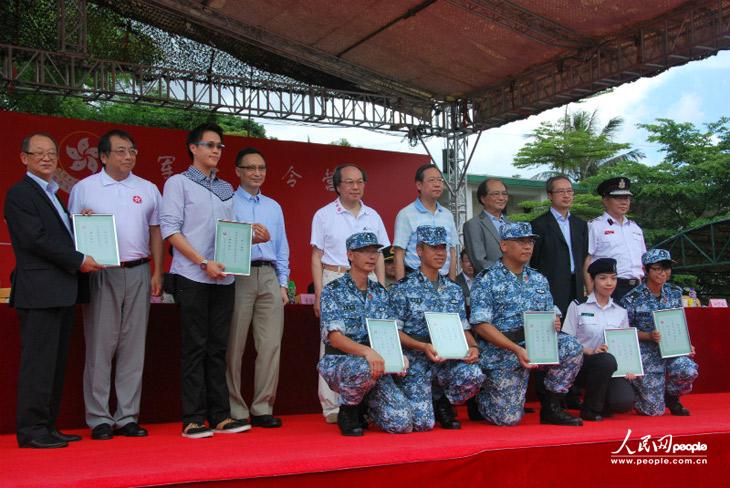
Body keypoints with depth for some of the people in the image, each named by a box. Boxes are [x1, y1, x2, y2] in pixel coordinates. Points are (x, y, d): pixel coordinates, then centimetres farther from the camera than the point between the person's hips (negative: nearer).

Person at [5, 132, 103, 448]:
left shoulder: (54, 194, 22)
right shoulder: (20, 193, -5)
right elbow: (35, 239, -15)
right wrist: (79, 261, -12)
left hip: (62, 291, 9)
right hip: (40, 291, -9)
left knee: (56, 363, 10)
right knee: (38, 361, -7)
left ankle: (47, 426, 16)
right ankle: (31, 430, -1)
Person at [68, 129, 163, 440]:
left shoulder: (148, 190, 13)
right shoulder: (84, 188, 4)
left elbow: (155, 232, 14)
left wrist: (157, 272, 7)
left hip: (138, 273, 3)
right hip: (101, 273, -3)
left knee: (134, 346, 5)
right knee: (100, 345, -1)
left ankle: (127, 417, 13)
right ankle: (99, 419, 7)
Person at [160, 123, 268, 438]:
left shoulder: (225, 189, 19)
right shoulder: (178, 183, 2)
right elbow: (170, 229, -7)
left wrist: (252, 237, 0)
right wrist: (204, 263, -15)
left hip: (223, 278, 5)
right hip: (192, 277, -5)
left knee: (218, 348, 7)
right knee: (195, 348, -4)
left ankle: (220, 415, 11)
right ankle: (193, 419, 2)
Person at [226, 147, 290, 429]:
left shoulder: (274, 207, 21)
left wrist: (283, 284, 13)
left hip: (269, 277, 5)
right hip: (238, 276, -4)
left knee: (271, 344, 0)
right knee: (235, 346, -2)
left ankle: (262, 408, 8)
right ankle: (235, 411, 6)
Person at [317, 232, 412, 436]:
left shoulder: (380, 292, 13)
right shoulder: (333, 291, -4)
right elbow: (334, 336, -16)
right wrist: (366, 351, -34)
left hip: (376, 364, 5)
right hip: (338, 361, -4)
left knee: (402, 423, -14)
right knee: (366, 368, -40)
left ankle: (361, 406, 18)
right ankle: (347, 412, -7)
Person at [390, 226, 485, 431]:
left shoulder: (454, 290, 13)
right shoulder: (403, 288, -3)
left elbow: (463, 329, 13)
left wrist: (472, 347, -9)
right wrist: (424, 347, -22)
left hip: (447, 358, 4)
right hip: (415, 359, -4)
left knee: (473, 375, -29)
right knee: (423, 423, -18)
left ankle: (442, 402, 3)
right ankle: (423, 406, 21)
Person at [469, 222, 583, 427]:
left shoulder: (539, 280, 13)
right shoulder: (487, 280, -5)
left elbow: (551, 314, 17)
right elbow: (480, 324, -14)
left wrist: (554, 323, -10)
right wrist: (516, 349, -23)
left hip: (537, 343, 5)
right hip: (502, 351, -5)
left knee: (572, 347, -22)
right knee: (509, 418, -10)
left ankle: (551, 407, -5)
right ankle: (481, 395, 24)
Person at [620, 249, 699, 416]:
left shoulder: (675, 293, 4)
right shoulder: (632, 299, -11)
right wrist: (649, 335, -20)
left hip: (671, 349, 4)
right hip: (646, 354, -4)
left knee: (689, 370, -32)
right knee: (655, 410, -8)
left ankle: (671, 396, 4)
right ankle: (631, 389, 27)